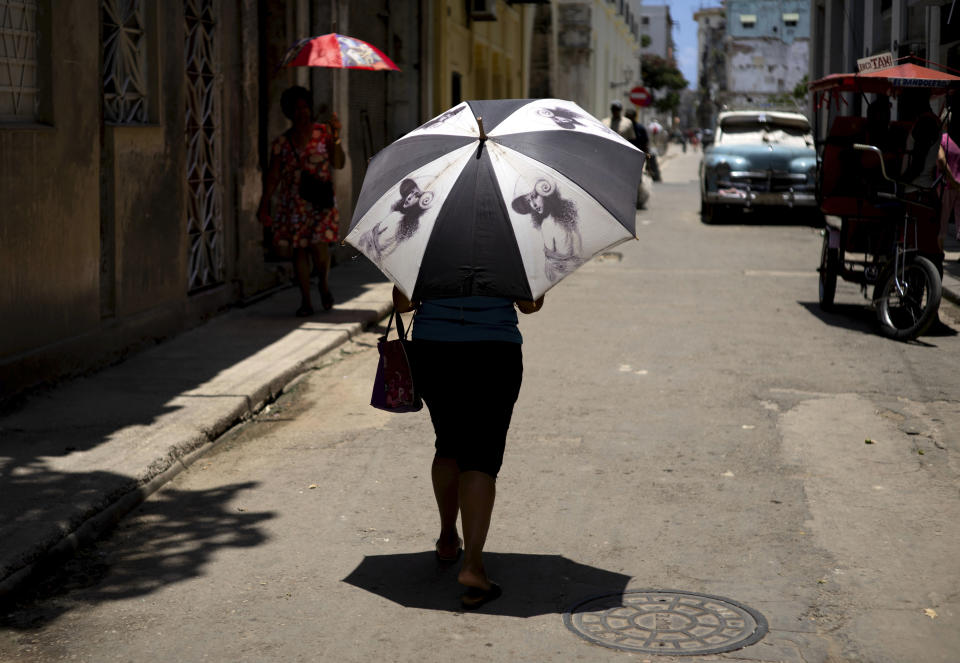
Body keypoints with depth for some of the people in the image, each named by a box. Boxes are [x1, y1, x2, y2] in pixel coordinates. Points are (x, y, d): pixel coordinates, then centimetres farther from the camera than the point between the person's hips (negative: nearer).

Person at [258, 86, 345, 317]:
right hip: (293, 205, 2)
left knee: (319, 245, -16)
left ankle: (324, 284, 14)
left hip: (320, 202, -2)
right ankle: (306, 301, 10)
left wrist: (336, 138, -17)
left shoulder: (324, 132, 4)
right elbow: (273, 176, 5)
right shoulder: (281, 142, 5)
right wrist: (264, 206, -1)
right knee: (298, 250, 1)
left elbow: (339, 164, -4)